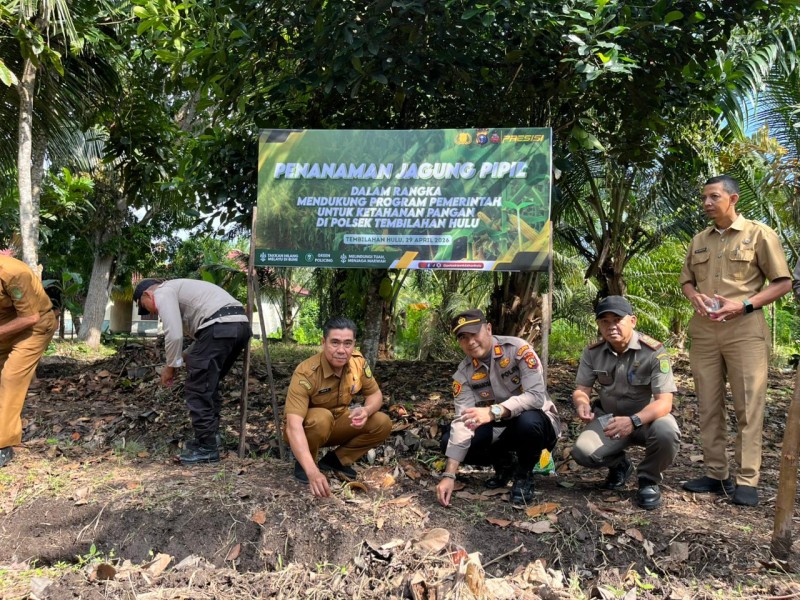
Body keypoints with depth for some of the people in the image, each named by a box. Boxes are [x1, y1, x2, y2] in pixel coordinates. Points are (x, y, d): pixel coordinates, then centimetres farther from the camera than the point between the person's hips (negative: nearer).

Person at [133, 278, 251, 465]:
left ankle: (206, 448, 7)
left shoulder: (163, 292, 6)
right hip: (240, 325, 10)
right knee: (208, 386, 23)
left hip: (220, 327, -10)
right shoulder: (179, 290, 34)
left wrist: (171, 366, 7)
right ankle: (211, 436, 31)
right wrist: (182, 358, 28)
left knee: (197, 390, 2)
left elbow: (174, 334, -6)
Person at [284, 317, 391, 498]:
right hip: (308, 428, -5)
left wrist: (366, 410, -29)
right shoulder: (307, 372, -33)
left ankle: (335, 460, 2)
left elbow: (375, 394, -3)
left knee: (382, 423, -15)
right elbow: (293, 425, -41)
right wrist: (312, 471, -54)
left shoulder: (358, 361, -17)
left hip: (338, 423, 5)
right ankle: (302, 463, -8)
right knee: (321, 418, -37)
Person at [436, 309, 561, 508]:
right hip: (500, 428, 4)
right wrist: (449, 475, -28)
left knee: (528, 421, -39)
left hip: (537, 422, -4)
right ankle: (505, 462, 12)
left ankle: (524, 474, -7)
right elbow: (463, 422, -18)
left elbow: (537, 396, -31)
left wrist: (493, 411, -46)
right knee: (448, 441, -13)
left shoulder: (518, 349, -22)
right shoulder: (464, 373, -11)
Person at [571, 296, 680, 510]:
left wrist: (633, 421, -45)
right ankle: (620, 465, 16)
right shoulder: (592, 352, -8)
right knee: (582, 452, -22)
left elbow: (664, 402, -26)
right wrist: (582, 403, -30)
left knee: (667, 434, -37)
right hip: (608, 418, 3)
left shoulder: (654, 352, -21)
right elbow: (581, 389, -3)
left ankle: (649, 479, -3)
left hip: (648, 418, -3)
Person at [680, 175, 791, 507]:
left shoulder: (759, 234, 0)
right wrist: (695, 297, -4)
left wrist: (744, 305, -14)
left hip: (744, 329, -5)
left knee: (748, 406, -3)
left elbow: (783, 282, -2)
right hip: (703, 330, 5)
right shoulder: (699, 240, 14)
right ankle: (715, 474, 15)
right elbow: (686, 279, 20)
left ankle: (746, 480, 3)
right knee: (709, 406, 7)